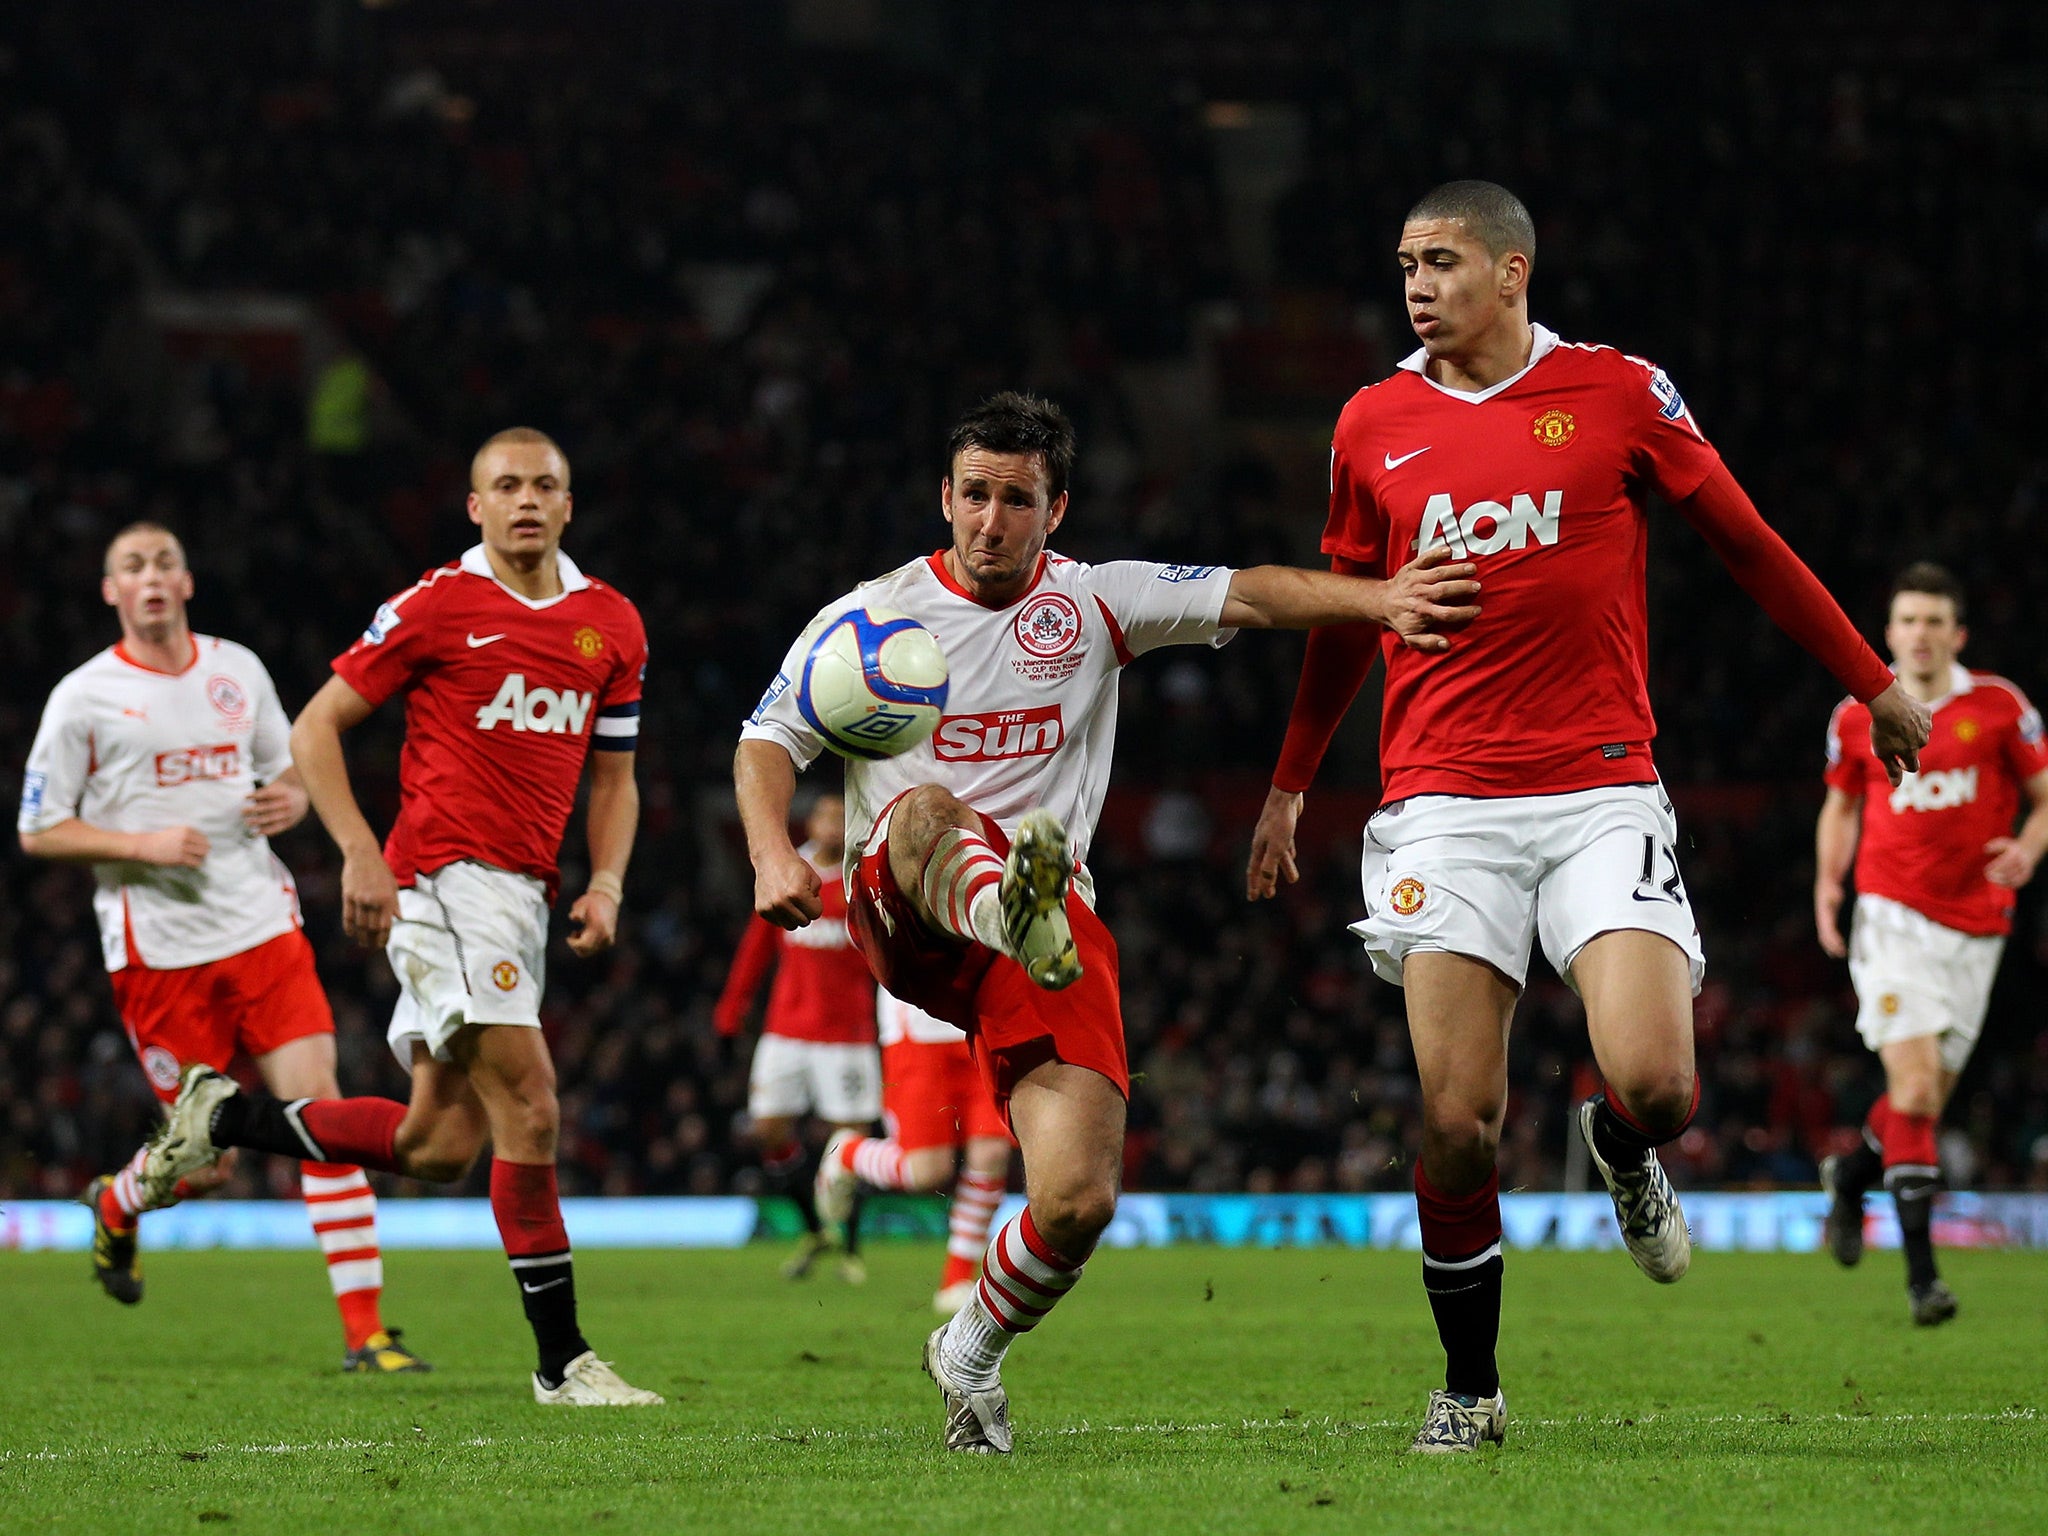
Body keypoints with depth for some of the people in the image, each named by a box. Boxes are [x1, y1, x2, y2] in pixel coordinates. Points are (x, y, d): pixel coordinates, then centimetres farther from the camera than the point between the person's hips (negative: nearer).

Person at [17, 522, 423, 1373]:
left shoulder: (238, 671, 10)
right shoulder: (83, 698, -2)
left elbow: (290, 768, 23)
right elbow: (38, 831, -1)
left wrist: (292, 800, -1)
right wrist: (142, 843, -15)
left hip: (262, 927, 3)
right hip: (158, 947, -3)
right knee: (205, 1161, 0)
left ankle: (363, 1333, -7)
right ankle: (116, 1205, 37)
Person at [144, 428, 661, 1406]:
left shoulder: (611, 625, 12)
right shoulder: (435, 606, -4)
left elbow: (613, 777, 21)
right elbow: (317, 726, 0)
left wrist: (605, 883, 3)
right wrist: (359, 853, -11)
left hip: (521, 896, 7)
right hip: (444, 878, -7)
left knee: (438, 1149, 6)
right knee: (529, 1108, -15)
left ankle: (224, 1117, 24)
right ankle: (562, 1360, -8)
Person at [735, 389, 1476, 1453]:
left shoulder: (1094, 601, 10)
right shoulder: (874, 615, 7)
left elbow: (1243, 596, 0)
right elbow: (768, 740, 8)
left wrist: (1379, 599, -17)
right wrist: (774, 855, -12)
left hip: (1058, 924, 1)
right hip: (902, 916, -1)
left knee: (1078, 1201, -13)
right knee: (926, 810, -38)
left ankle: (970, 1353, 16)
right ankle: (1018, 914, -72)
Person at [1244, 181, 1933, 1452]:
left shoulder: (1620, 393, 2)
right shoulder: (1374, 426, 9)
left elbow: (1747, 543, 11)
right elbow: (1345, 616, 22)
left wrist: (1870, 680, 13)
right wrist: (1289, 787, 26)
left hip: (1600, 795, -1)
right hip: (1442, 808, 1)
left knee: (1655, 1084, -18)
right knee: (1457, 1126, -7)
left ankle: (1624, 1153, 20)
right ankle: (1470, 1388, 12)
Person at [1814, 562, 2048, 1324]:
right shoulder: (1857, 716, 1)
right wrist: (1829, 880, 1)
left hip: (1975, 927, 2)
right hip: (1892, 915, -2)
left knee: (1927, 1097, 10)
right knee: (1915, 1086, -17)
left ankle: (1852, 1173, 44)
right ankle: (1921, 1273, -17)